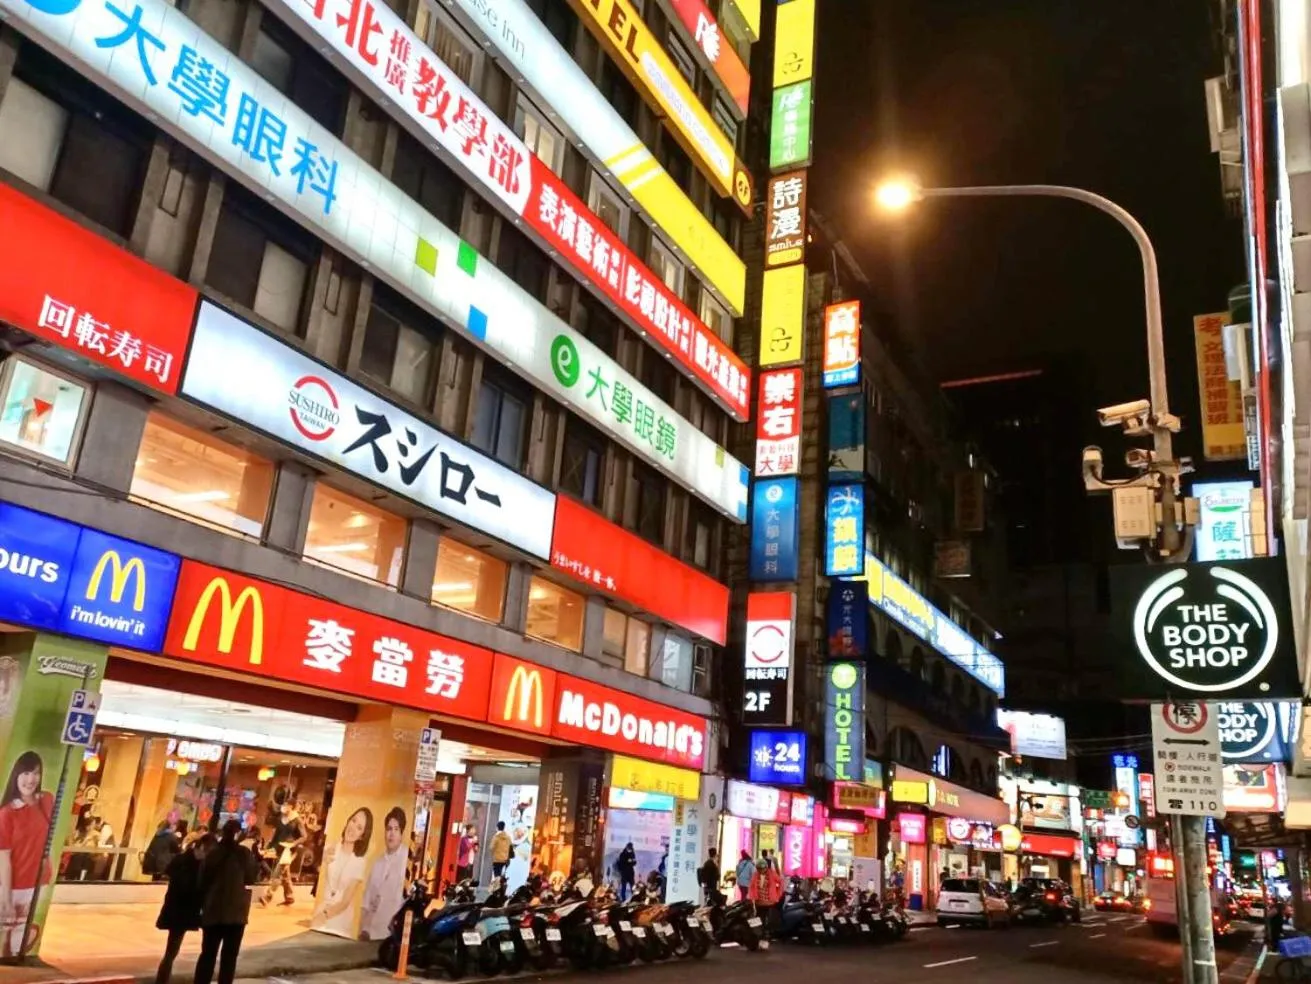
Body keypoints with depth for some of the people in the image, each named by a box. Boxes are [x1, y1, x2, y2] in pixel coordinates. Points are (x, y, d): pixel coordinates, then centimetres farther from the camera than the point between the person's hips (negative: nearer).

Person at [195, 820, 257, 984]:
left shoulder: (213, 852, 1)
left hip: (212, 910, 3)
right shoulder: (244, 853, -8)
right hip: (235, 911, -3)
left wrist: (203, 905, 13)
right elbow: (251, 878, 3)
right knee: (229, 955, 5)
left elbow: (202, 881, 3)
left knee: (208, 953, 10)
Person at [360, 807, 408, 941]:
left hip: (391, 934, -6)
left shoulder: (408, 858, -7)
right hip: (371, 932, 6)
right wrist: (363, 930, 3)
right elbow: (366, 903, 16)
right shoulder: (377, 864, 16)